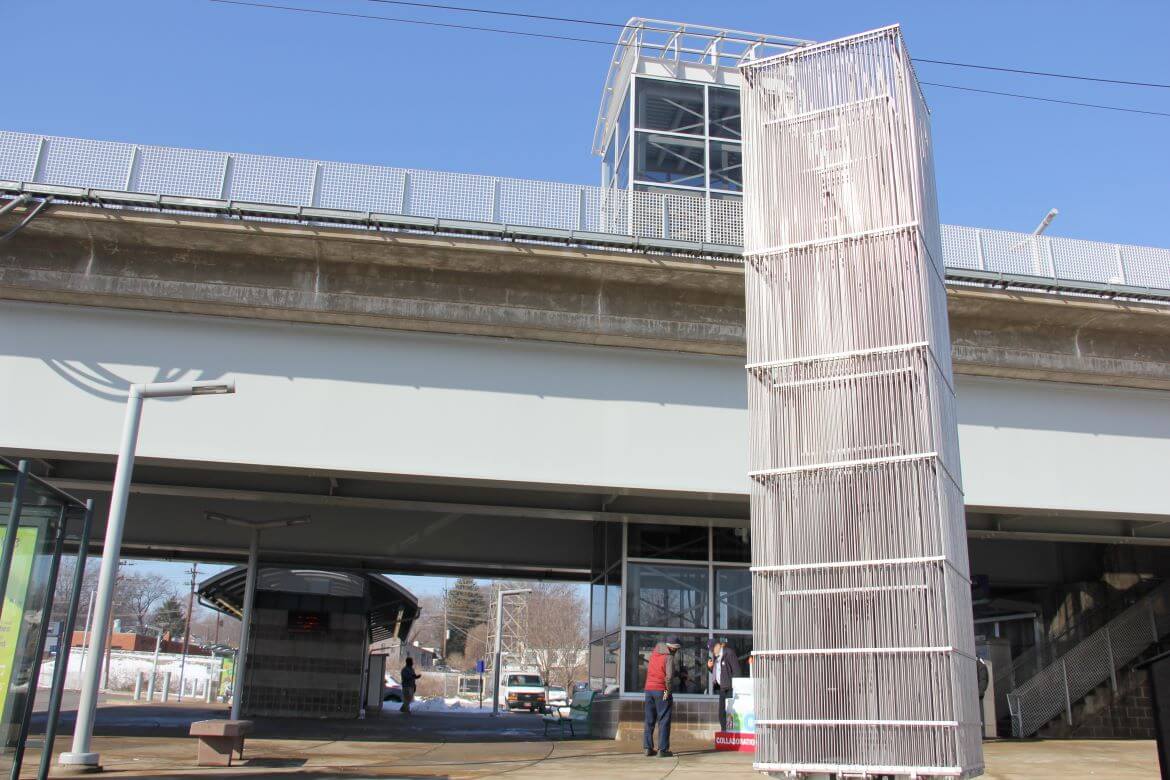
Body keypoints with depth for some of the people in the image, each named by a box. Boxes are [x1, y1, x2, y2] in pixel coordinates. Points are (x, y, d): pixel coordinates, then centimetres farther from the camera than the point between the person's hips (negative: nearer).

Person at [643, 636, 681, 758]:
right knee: (664, 721, 0)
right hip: (661, 691, -6)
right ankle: (662, 749, -2)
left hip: (649, 689, 6)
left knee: (649, 721, 11)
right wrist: (668, 691, -7)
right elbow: (669, 676, -18)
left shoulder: (654, 654, 11)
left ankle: (648, 748, 10)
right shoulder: (669, 657, -10)